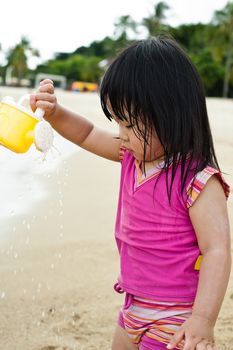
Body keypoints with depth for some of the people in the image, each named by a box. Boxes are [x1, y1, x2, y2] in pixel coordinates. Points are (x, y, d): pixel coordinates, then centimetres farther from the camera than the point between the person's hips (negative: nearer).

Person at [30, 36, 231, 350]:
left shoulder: (197, 181, -25)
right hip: (135, 302, 8)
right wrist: (53, 112, -1)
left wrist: (203, 319, -35)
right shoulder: (134, 155, 0)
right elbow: (87, 135, 14)